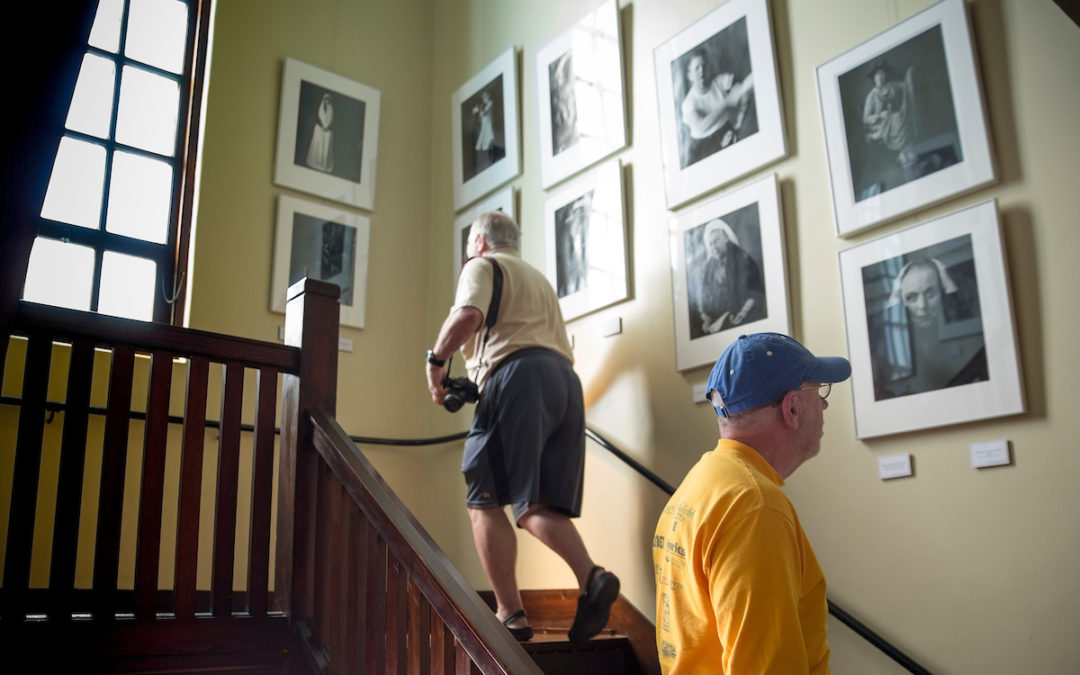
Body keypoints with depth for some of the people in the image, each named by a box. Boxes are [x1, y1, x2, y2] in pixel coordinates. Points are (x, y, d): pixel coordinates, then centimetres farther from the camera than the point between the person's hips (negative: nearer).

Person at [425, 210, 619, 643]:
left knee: (485, 500, -3)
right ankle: (591, 578, -22)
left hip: (518, 374, -7)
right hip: (565, 380, 7)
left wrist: (436, 360, 2)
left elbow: (468, 317, -11)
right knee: (535, 505, 2)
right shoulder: (539, 278, 35)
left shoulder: (483, 266, 12)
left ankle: (510, 614, -9)